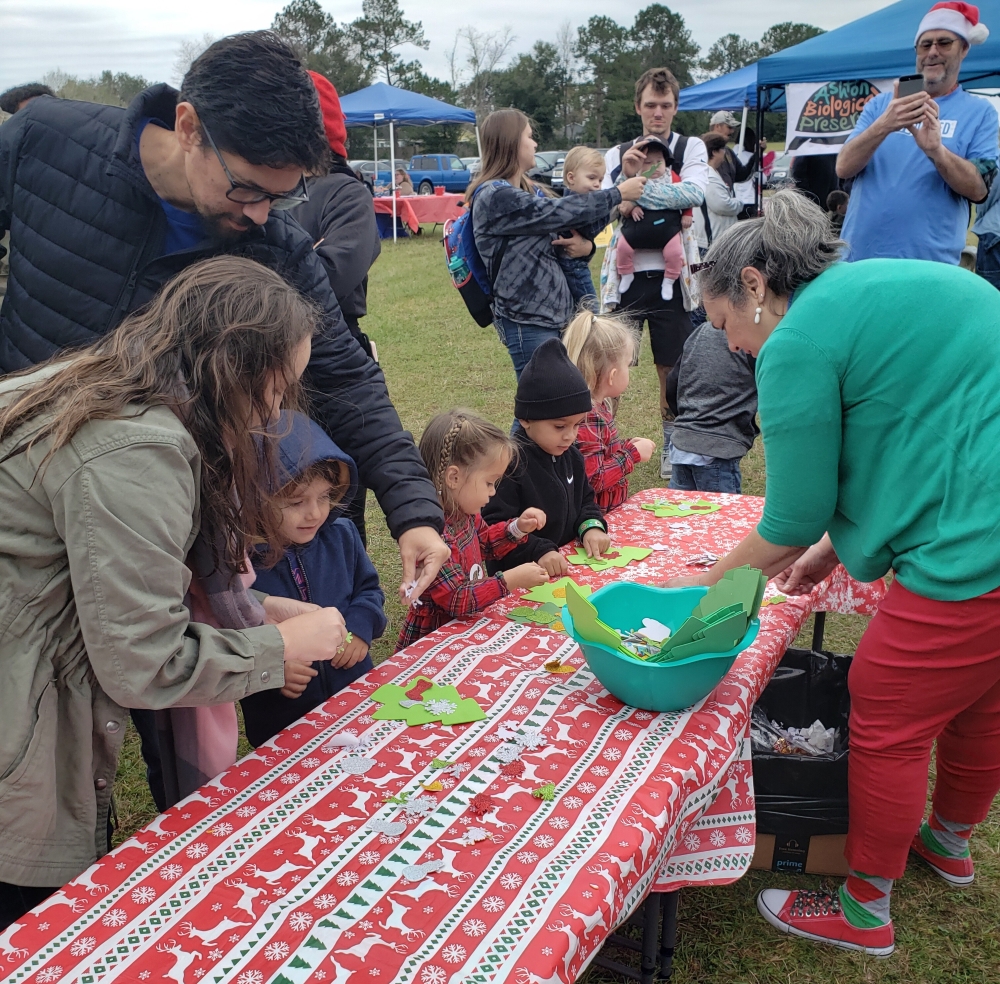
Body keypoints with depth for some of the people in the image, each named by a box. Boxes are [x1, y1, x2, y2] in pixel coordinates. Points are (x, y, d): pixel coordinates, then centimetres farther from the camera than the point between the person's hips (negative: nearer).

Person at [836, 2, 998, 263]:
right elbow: (843, 168, -5)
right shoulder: (880, 103, 8)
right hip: (858, 256, 2)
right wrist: (883, 126, -22)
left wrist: (936, 150, -24)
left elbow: (978, 190, -8)